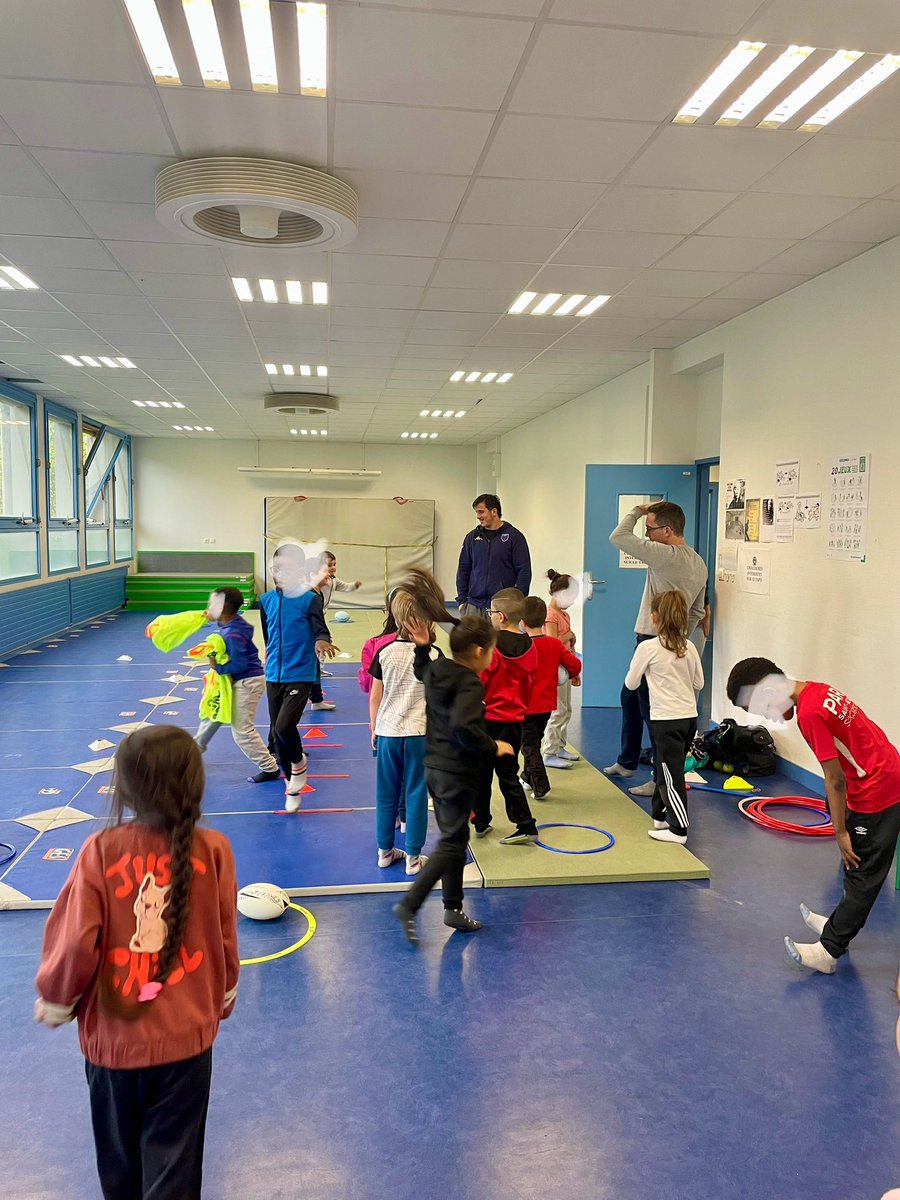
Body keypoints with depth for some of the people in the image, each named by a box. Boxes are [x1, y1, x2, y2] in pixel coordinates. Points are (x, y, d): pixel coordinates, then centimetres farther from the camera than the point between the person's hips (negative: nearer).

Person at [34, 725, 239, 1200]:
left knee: (119, 1161, 26)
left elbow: (75, 943, -14)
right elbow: (225, 941, -4)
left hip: (112, 1035, 1)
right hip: (186, 1034, -1)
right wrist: (223, 1002, 15)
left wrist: (54, 1002, 7)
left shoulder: (100, 851, -16)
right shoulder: (213, 849, -14)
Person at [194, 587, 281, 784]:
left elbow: (239, 665, -27)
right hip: (237, 680, 10)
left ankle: (270, 768, 2)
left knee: (242, 730, -7)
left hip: (248, 681, -10)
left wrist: (218, 668, -14)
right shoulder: (233, 621, 0)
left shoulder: (233, 634, -27)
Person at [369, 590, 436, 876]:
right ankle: (413, 857, 13)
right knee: (416, 796, 6)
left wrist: (374, 729, 15)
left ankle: (385, 851, 26)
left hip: (387, 732, 2)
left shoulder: (385, 653, -3)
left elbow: (375, 696, 2)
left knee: (386, 795, 14)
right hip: (420, 733, -2)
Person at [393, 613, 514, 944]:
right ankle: (409, 905, -5)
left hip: (434, 767, 9)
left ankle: (453, 908, 27)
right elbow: (463, 728, -34)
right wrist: (493, 747, -21)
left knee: (453, 838, 18)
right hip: (457, 773, -9)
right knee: (452, 844, 0)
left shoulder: (437, 670, 5)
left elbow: (422, 671, 30)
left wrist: (422, 647, 18)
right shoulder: (470, 684, -20)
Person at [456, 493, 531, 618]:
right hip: (474, 606, 3)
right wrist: (461, 599, 7)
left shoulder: (514, 536, -2)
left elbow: (524, 572, -2)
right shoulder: (472, 537, 9)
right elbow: (463, 569, 14)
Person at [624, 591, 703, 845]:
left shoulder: (647, 648, -12)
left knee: (671, 775, 1)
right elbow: (698, 683, 12)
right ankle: (660, 816, 30)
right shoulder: (689, 647, 4)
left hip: (666, 720, -6)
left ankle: (678, 829, 6)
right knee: (665, 769, 19)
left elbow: (631, 684, -2)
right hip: (689, 717, 6)